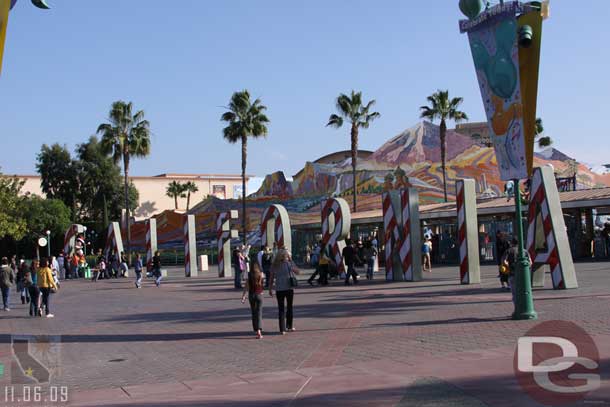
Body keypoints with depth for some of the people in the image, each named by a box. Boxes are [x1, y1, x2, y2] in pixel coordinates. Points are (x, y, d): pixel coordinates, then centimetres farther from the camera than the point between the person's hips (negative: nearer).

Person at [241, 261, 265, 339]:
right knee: (259, 313, -3)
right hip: (259, 295, -1)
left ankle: (256, 330, 20)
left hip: (251, 295, 1)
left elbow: (246, 287, -10)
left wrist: (243, 297, -10)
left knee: (254, 313, 14)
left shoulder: (249, 276, -5)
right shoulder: (261, 275, -5)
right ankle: (259, 330, -19)